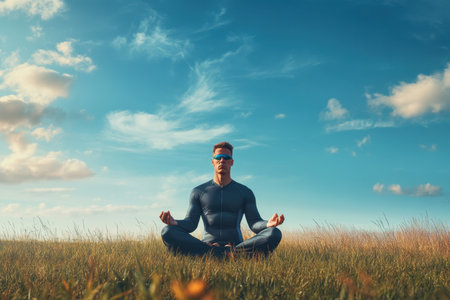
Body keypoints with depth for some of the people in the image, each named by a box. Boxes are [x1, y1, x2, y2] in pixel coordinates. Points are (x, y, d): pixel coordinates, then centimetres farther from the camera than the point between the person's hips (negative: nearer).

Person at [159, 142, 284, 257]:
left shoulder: (245, 192, 15)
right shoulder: (198, 192, 15)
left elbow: (254, 223, 5)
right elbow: (190, 223, 7)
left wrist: (268, 224, -19)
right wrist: (174, 222, -16)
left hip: (236, 246, 0)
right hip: (206, 246, 0)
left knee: (274, 234, -25)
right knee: (168, 232, -27)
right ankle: (228, 254, -33)